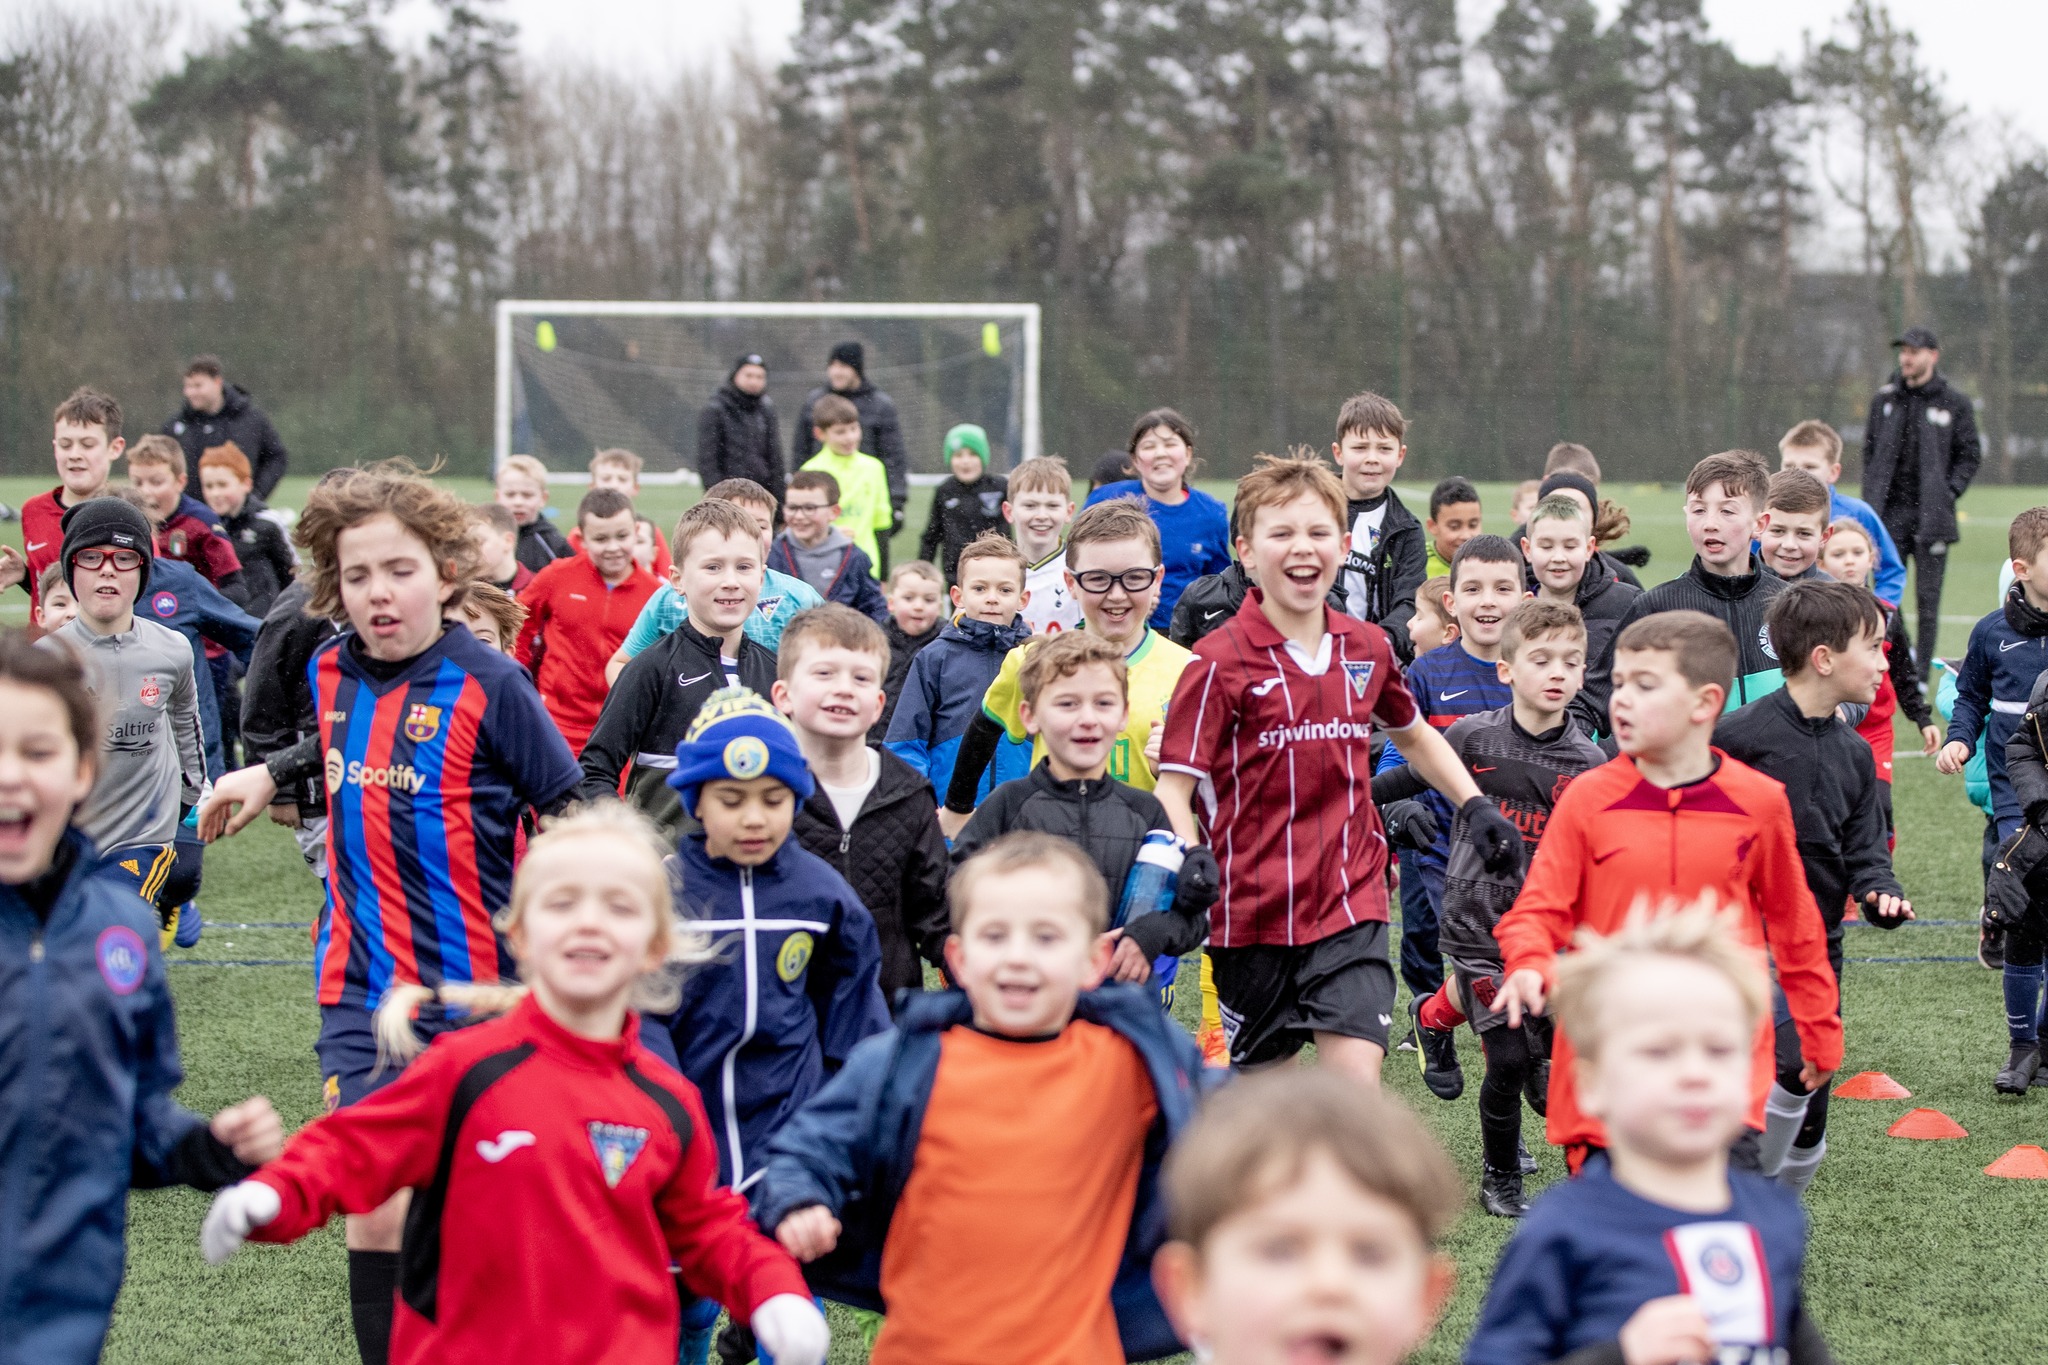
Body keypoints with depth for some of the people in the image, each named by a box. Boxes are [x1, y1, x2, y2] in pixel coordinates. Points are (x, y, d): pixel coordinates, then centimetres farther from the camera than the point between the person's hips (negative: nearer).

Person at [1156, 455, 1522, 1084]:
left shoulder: (1367, 648, 5)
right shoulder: (1219, 662, -10)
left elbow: (1412, 733, 25)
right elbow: (1173, 789, -13)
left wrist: (1477, 805, 17)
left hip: (1352, 903, 2)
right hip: (1253, 911, -2)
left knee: (1356, 1088, -12)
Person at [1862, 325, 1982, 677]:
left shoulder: (1955, 403, 0)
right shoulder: (1884, 398, 9)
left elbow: (1970, 454, 5)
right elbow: (1870, 449, 15)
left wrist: (1950, 492, -7)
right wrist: (1872, 496, 5)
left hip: (1932, 515, -2)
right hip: (1890, 513, 2)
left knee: (1928, 598, 0)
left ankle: (1920, 675, 6)